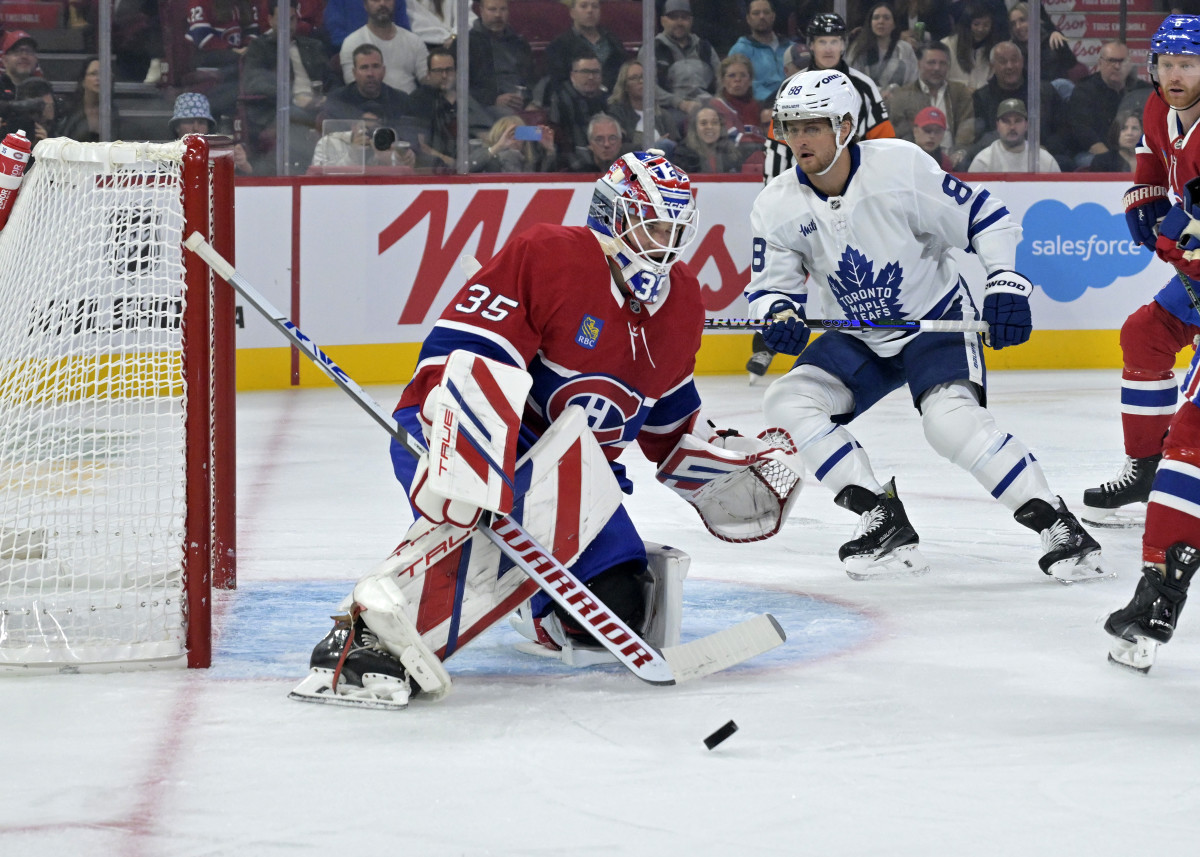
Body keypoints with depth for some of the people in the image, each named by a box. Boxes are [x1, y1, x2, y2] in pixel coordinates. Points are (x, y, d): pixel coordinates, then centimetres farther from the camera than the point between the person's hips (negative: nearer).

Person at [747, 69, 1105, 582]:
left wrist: (1005, 285, -22)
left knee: (951, 419, -30)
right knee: (787, 402, -13)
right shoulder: (778, 206, -9)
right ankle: (886, 525, -12)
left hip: (938, 321, -6)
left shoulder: (900, 165, -22)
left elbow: (984, 217, -13)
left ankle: (1059, 527, -22)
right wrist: (779, 314, -24)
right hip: (859, 341, 6)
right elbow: (769, 285, 0)